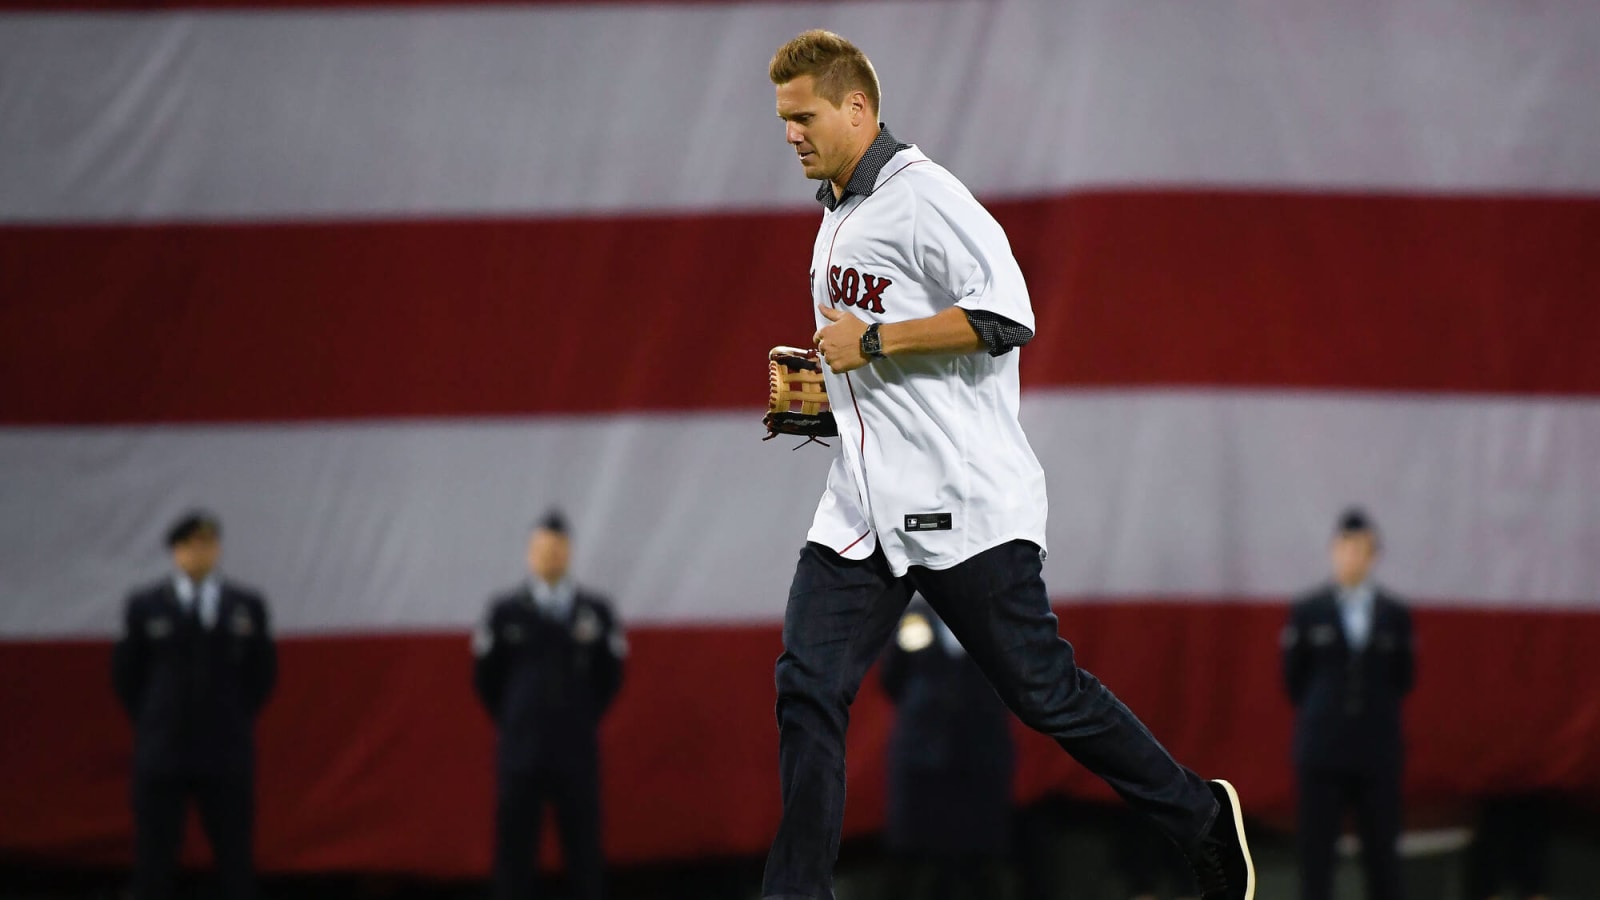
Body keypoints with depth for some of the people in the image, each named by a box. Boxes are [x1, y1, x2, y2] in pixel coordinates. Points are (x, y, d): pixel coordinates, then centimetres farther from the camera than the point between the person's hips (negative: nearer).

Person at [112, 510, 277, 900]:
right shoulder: (144, 605, 3)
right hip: (162, 752, -1)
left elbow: (262, 672, 13)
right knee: (153, 856, -1)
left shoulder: (248, 605, 6)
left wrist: (235, 720, 8)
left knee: (235, 856, 0)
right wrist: (151, 725, 6)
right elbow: (125, 673, 9)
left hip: (227, 752, 1)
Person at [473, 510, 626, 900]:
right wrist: (512, 722, 12)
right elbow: (485, 677, 10)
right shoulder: (505, 611, 3)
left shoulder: (596, 611, 6)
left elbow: (611, 677, 14)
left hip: (578, 751, 1)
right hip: (520, 751, -1)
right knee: (514, 846, -2)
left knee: (584, 849, 0)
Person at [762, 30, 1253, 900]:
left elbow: (1002, 315, -23)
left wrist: (873, 343, -19)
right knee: (808, 687, -4)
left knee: (1043, 691, -2)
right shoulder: (837, 214, 18)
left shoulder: (922, 196, -12)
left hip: (961, 502, -8)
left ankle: (1202, 819, 14)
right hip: (862, 506, 8)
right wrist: (816, 388, 15)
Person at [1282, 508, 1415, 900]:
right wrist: (1322, 713, 10)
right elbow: (1293, 677, 8)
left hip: (1378, 750, 1)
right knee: (1316, 852, 0)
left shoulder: (1395, 614, 5)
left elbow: (1403, 677, 12)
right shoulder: (1307, 611, 2)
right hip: (1322, 750, -1)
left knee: (1381, 851, 2)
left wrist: (1377, 713, 10)